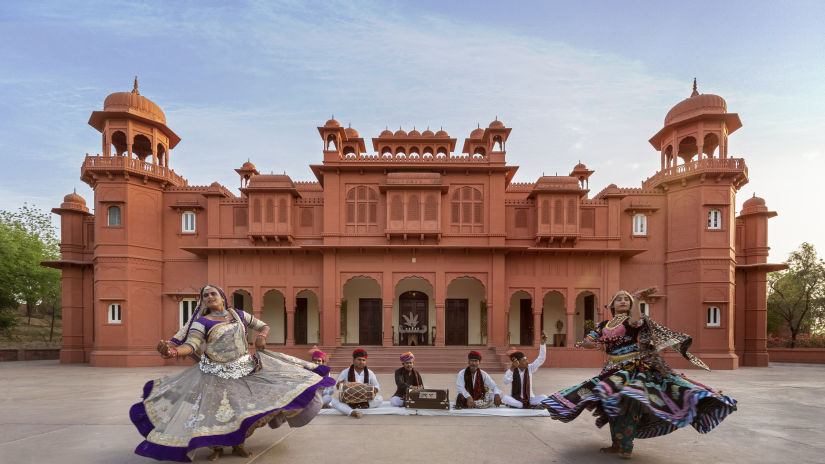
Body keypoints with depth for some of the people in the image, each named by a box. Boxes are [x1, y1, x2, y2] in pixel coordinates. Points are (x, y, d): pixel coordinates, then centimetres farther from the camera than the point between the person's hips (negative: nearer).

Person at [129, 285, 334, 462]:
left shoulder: (238, 314, 4)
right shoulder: (202, 322, -6)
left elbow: (264, 326, 12)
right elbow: (191, 345, -22)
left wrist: (262, 335, -11)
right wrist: (173, 351, -43)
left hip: (244, 369, 3)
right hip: (216, 374, -3)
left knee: (245, 406, 2)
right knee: (215, 411, -4)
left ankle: (237, 444, 23)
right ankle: (217, 447, 24)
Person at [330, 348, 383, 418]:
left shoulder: (370, 373, 1)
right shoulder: (345, 372, -3)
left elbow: (377, 386, 5)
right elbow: (336, 386, 0)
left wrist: (375, 389, -20)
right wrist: (339, 385, -25)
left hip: (364, 400, 1)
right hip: (348, 400, -1)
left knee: (380, 399, -23)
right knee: (334, 400, -29)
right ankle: (352, 412, -49)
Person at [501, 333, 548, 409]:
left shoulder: (530, 368, -1)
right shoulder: (511, 371, -9)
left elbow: (541, 359, -9)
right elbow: (505, 382, -28)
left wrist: (543, 343, -21)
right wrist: (512, 368, -39)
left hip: (529, 399, 2)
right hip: (515, 399, -2)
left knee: (544, 397, -24)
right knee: (504, 398, -34)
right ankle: (530, 406, -30)